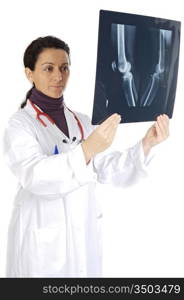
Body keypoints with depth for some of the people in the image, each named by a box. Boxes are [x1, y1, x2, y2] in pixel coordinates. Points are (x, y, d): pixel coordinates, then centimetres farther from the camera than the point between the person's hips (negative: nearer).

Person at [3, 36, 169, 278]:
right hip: (43, 243, -5)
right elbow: (34, 176, -28)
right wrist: (86, 149, -42)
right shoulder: (20, 124, -10)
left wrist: (146, 144, -18)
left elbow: (110, 171, -2)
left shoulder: (81, 122, 7)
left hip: (85, 238, 5)